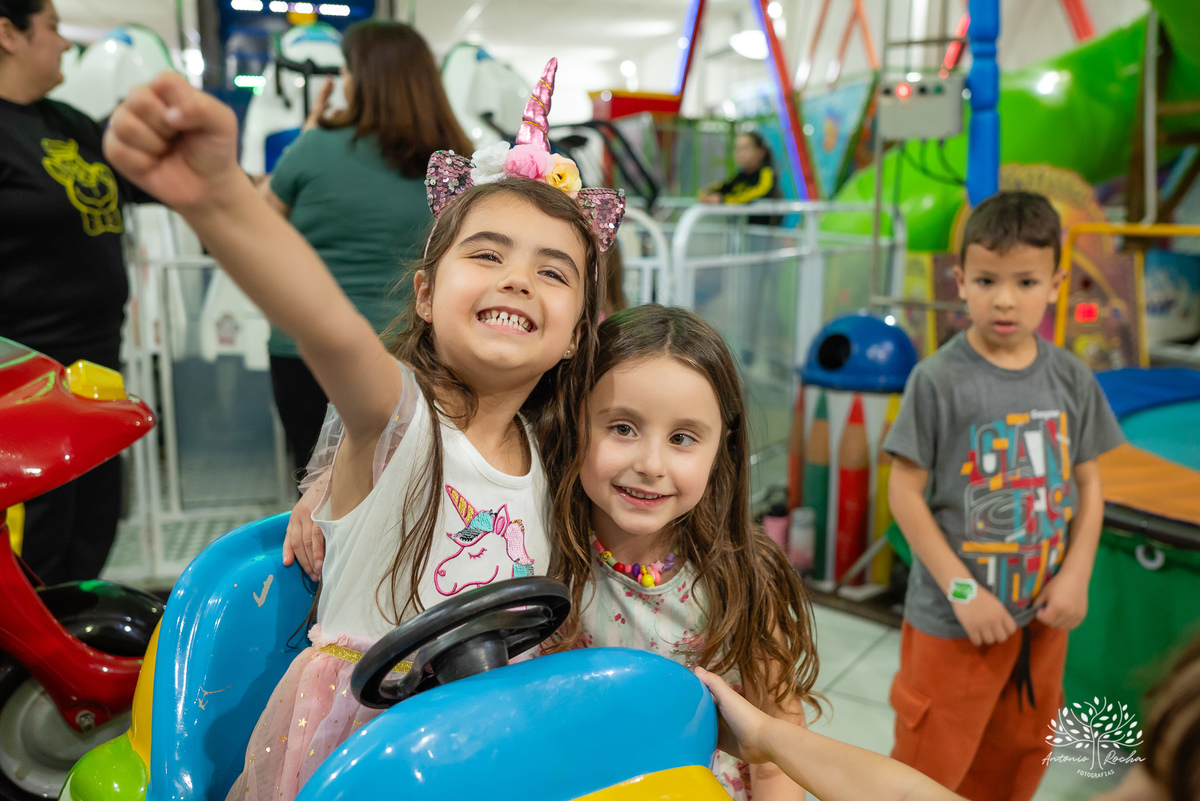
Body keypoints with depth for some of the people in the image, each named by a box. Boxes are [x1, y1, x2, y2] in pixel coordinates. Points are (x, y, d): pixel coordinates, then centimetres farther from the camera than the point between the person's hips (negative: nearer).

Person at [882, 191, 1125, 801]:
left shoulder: (1072, 379, -2)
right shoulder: (939, 379, -16)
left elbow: (1088, 483, 6)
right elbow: (905, 492, -14)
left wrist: (1076, 576, -5)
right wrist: (962, 590, -15)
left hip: (1043, 615, 5)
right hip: (954, 618, -4)